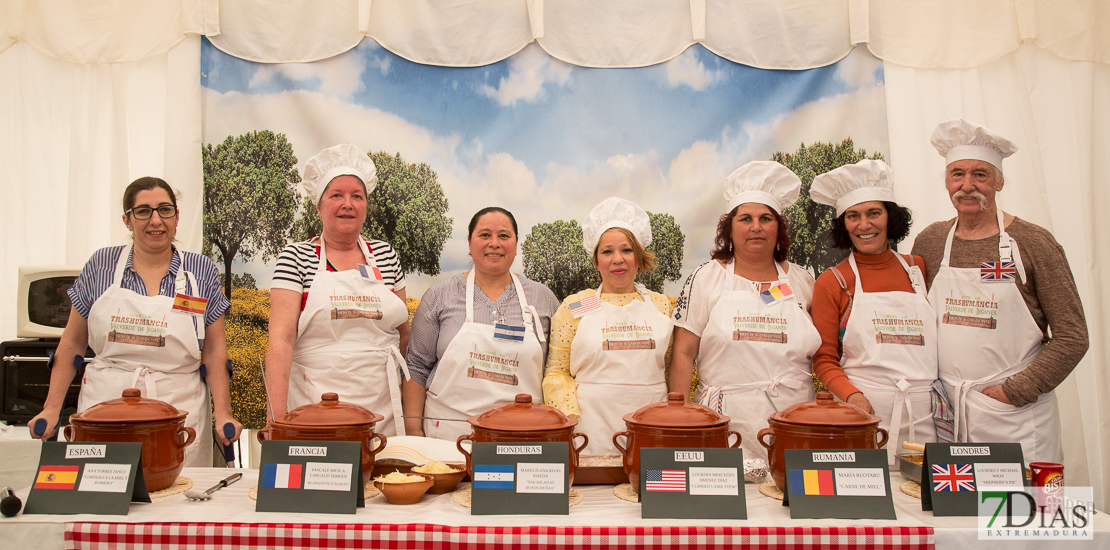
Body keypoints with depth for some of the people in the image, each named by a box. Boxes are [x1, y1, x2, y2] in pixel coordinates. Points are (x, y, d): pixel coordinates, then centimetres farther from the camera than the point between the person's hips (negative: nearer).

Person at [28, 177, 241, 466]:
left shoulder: (202, 271, 2)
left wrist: (223, 413, -6)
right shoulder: (101, 265, 5)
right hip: (104, 406, 1)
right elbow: (72, 341, 10)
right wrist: (52, 407, 5)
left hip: (180, 411, -1)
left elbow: (214, 349, 2)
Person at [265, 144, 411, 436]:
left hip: (381, 409, 3)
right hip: (314, 408, -3)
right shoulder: (296, 257, -1)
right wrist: (278, 416, -19)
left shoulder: (385, 255, 9)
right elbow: (281, 338, -10)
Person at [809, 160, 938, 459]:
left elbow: (940, 340, 17)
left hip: (925, 415, 3)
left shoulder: (918, 269, 11)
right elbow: (824, 359, 2)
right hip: (864, 412, -2)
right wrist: (851, 395, -15)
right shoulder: (832, 282, 2)